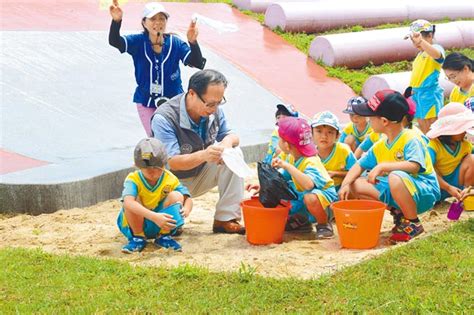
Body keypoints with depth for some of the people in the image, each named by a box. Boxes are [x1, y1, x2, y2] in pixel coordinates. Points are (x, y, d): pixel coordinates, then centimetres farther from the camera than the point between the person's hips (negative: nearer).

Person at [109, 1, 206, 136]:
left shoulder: (175, 43, -12)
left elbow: (197, 63, -22)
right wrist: (116, 21, -49)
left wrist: (193, 42, -42)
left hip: (173, 101, 0)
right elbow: (114, 41, -29)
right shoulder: (138, 42, -12)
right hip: (146, 103, 0)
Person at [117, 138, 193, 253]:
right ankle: (138, 238, -8)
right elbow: (128, 202, -41)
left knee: (176, 196, -21)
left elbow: (188, 199, -13)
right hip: (136, 224, -2)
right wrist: (154, 216, -53)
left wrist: (186, 209, -40)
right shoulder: (133, 180, -22)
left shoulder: (170, 179, -11)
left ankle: (163, 236, -4)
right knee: (134, 200, -32)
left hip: (161, 225, 2)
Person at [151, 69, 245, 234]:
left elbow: (231, 135, 3)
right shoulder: (164, 118, -28)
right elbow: (171, 162, -32)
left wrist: (229, 140, -25)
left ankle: (226, 219, -15)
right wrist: (203, 155, -51)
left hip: (201, 175, 5)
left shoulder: (213, 109, -9)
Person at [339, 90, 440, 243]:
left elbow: (413, 166, -35)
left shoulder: (411, 139, -18)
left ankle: (413, 223, -17)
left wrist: (383, 166, -37)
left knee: (395, 177, -39)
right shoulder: (380, 146, 6)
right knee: (356, 185, 1)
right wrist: (345, 184, -8)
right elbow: (359, 166, 10)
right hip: (398, 191, 8)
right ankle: (398, 212, 3)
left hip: (424, 193, -8)